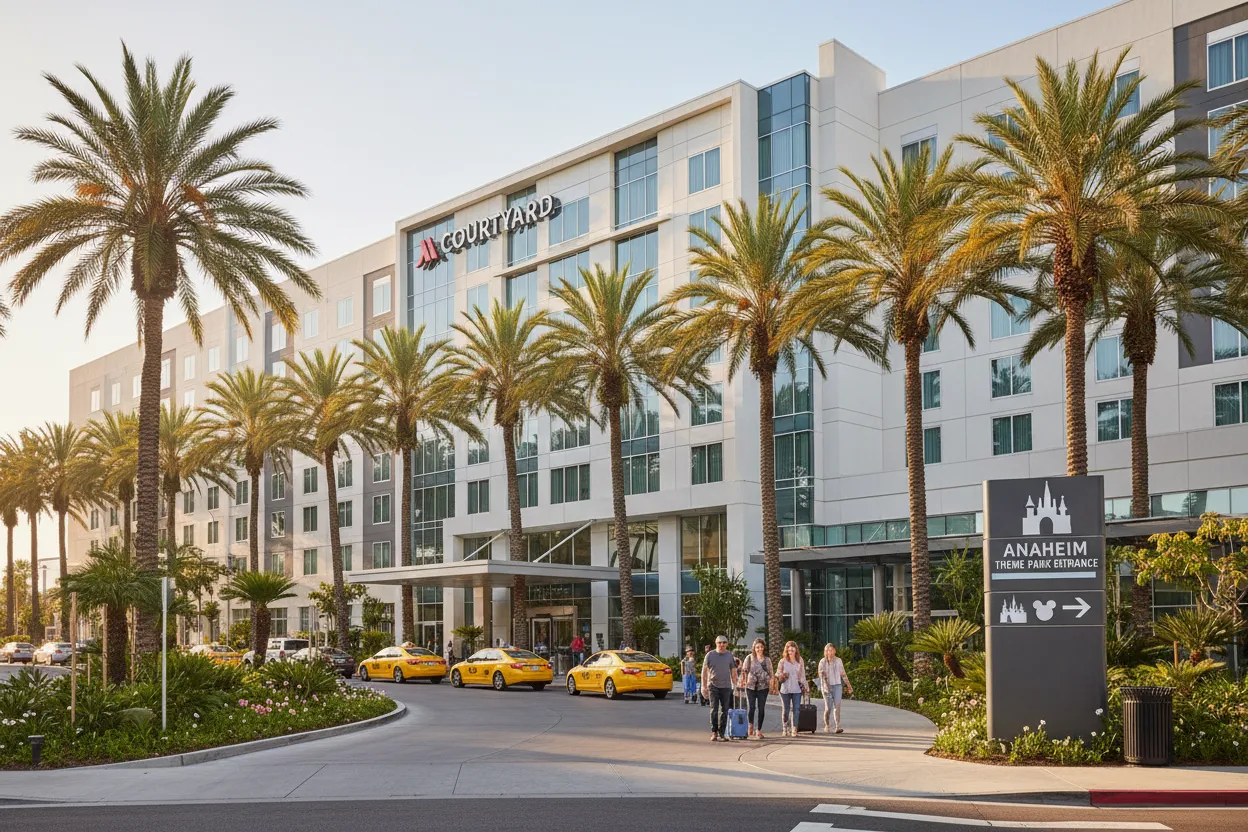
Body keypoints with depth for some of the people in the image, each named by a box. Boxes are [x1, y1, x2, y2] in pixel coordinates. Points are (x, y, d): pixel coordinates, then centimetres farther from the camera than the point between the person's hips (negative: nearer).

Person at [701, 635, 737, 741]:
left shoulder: (729, 656, 7)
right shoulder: (710, 655, 0)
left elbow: (733, 672, 13)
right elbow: (704, 671, 2)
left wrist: (735, 685, 8)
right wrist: (704, 686, -3)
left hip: (726, 687, 2)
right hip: (713, 686, -2)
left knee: (724, 711, 4)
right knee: (714, 710, -6)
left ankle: (721, 734, 11)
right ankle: (714, 733, -1)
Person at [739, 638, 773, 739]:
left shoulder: (767, 660, 10)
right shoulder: (749, 658, 2)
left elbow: (770, 674, 15)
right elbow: (744, 670, 0)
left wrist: (771, 684, 7)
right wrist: (743, 680, -11)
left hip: (763, 687, 2)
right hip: (751, 686, -2)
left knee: (761, 709, 0)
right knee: (751, 707, -4)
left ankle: (758, 730, 8)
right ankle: (751, 726, 20)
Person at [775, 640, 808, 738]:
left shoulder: (800, 661, 9)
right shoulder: (783, 661, 3)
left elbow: (802, 674, 15)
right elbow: (777, 674, 6)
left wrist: (803, 686, 11)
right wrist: (782, 677, -14)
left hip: (797, 689, 1)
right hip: (785, 689, -1)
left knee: (796, 709, -6)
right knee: (786, 710, 4)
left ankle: (794, 729, -2)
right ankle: (786, 728, 17)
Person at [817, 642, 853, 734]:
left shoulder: (838, 660, 7)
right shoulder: (822, 662, -1)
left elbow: (843, 674, 13)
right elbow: (821, 674, -10)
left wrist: (849, 685, 12)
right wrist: (826, 685, -24)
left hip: (837, 686, 1)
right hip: (827, 687, -1)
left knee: (837, 706, -11)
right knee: (828, 708, 1)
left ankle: (837, 727, -16)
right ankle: (827, 726, 19)